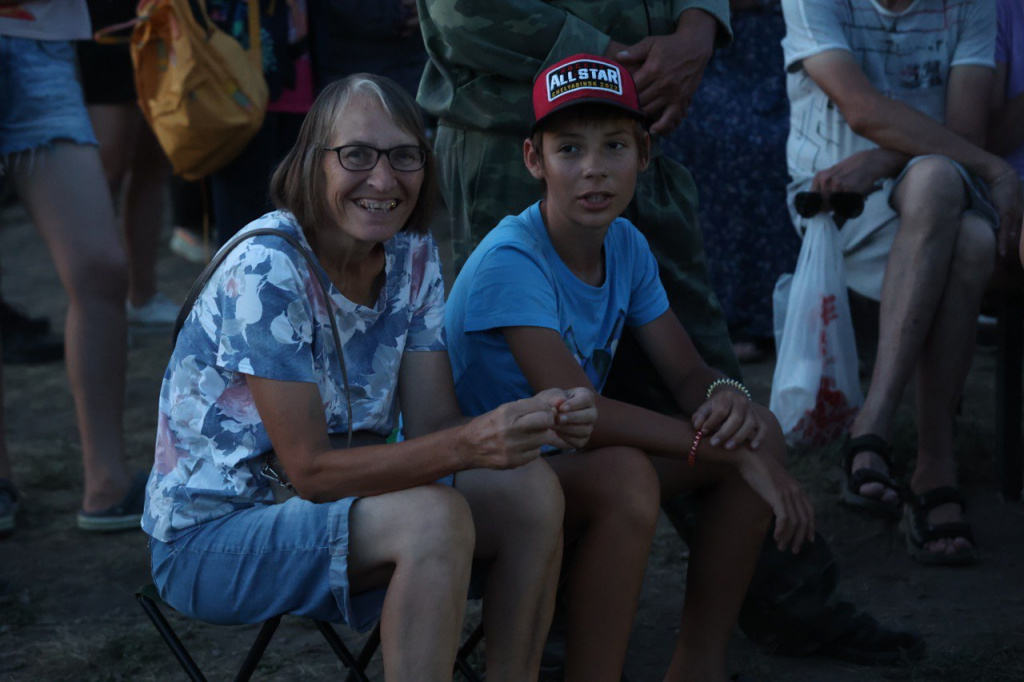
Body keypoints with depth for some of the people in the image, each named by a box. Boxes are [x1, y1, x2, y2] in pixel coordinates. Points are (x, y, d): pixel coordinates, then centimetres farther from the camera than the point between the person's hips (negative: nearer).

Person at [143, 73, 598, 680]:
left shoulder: (413, 256, -1)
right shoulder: (266, 271, -24)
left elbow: (435, 421, -6)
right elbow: (311, 469, -25)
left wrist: (539, 422, -26)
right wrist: (467, 446, -38)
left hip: (337, 505, 7)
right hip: (209, 538, -7)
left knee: (532, 488, -13)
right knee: (434, 518, -31)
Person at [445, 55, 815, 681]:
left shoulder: (627, 246, 0)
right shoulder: (510, 260, -23)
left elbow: (688, 373, 3)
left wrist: (728, 399, -23)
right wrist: (727, 448, -29)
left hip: (577, 461, 8)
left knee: (759, 434, -4)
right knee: (625, 476, -36)